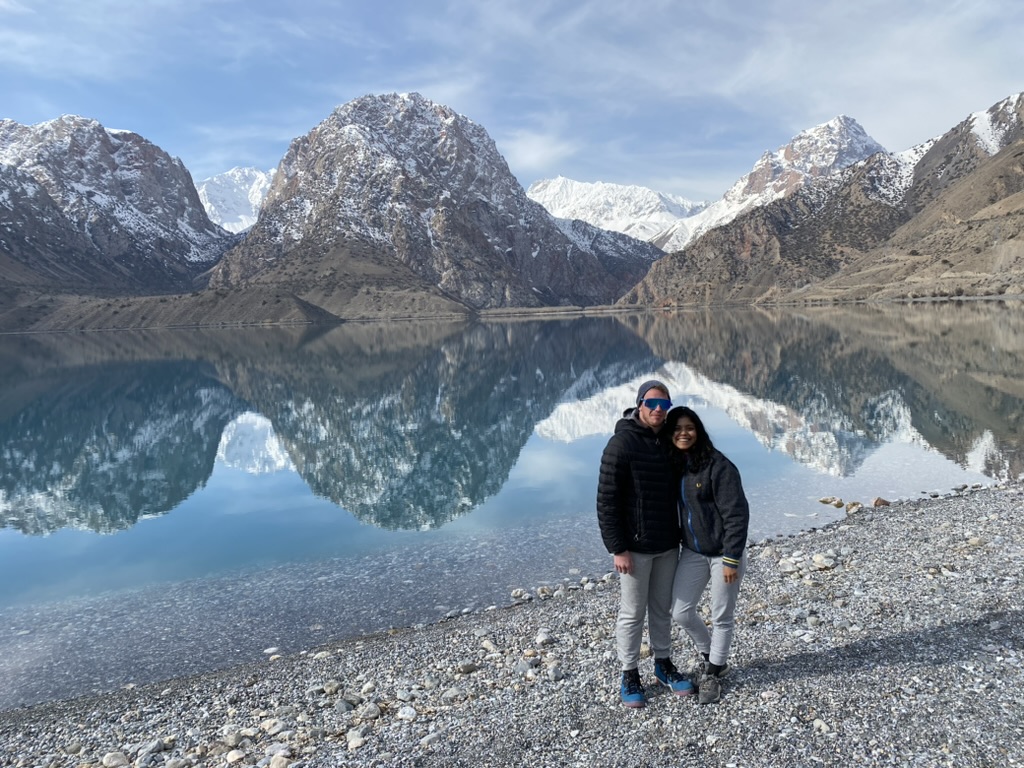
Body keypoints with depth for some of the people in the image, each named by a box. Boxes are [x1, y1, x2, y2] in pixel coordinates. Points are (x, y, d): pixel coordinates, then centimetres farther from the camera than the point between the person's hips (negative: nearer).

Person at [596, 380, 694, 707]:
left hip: (668, 545, 6)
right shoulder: (622, 443, -16)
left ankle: (663, 665, 35)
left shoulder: (669, 442, 5)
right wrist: (618, 548, -18)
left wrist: (681, 535, 15)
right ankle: (629, 676, 21)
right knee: (632, 614, 6)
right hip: (634, 548, -6)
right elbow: (607, 501, -16)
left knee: (663, 609, 18)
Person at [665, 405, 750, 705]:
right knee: (681, 613, 8)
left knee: (722, 617, 9)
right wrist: (676, 546, 12)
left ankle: (712, 674, 30)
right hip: (692, 553, 6)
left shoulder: (718, 466, -19)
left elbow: (737, 514, -19)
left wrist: (731, 559, -19)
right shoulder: (674, 466, 1)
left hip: (724, 553, -6)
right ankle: (711, 657, 35)